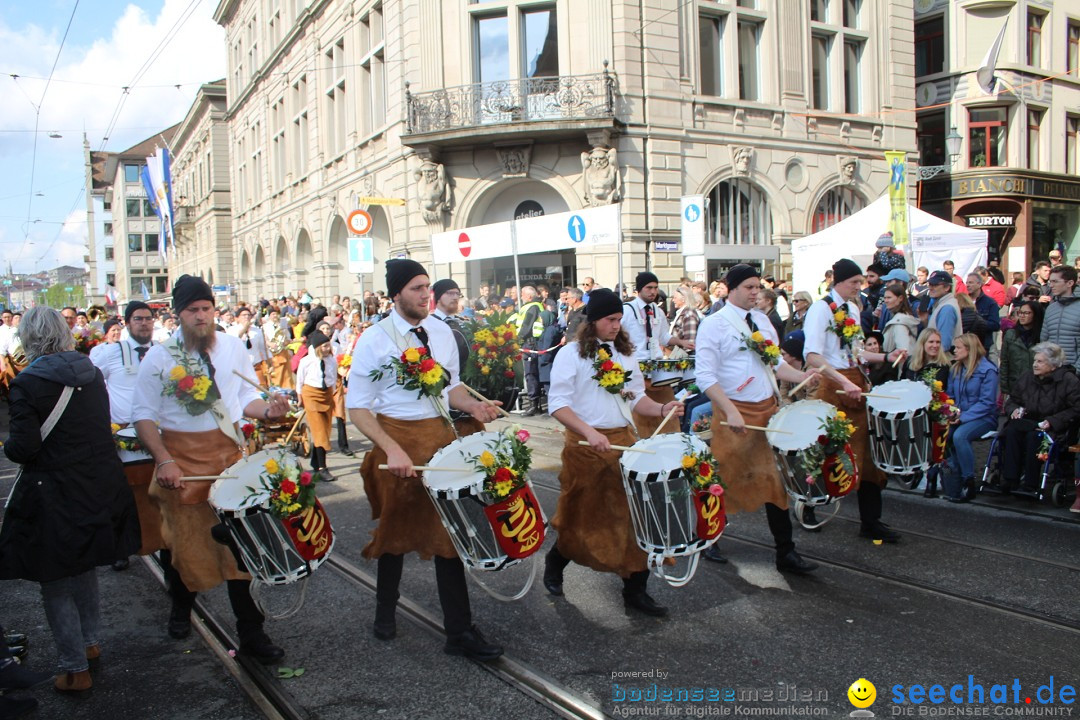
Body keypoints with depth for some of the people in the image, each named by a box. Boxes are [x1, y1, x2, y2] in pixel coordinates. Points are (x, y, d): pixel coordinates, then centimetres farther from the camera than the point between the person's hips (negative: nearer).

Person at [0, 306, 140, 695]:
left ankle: (76, 670, 18)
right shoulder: (92, 374, 2)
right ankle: (91, 642, 40)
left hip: (55, 497, -6)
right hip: (100, 487, 6)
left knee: (56, 585, 9)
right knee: (84, 569, 26)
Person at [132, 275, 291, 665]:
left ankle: (250, 632, 10)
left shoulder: (234, 348, 2)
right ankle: (181, 606, 44)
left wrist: (267, 409, -14)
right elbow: (143, 415, -4)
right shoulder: (160, 357, -6)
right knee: (183, 538, 13)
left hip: (228, 454, 1)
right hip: (181, 459, -1)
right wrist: (164, 460, -16)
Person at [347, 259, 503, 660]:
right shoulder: (374, 340, -10)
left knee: (449, 532, 2)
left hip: (441, 436, 3)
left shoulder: (441, 332, 5)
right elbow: (358, 408, -11)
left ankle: (459, 632, 11)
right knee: (396, 531, 14)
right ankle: (385, 613, 40)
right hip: (396, 437, -3)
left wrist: (472, 406, -6)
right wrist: (393, 450, -23)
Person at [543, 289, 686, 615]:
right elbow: (558, 404, -13)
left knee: (633, 515, 3)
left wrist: (661, 409, -5)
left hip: (625, 441, 5)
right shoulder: (572, 354, -6)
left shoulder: (624, 352, 12)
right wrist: (589, 432, -27)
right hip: (585, 445, -5)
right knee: (582, 516, 9)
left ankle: (635, 589, 15)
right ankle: (555, 563, 37)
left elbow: (635, 398, 15)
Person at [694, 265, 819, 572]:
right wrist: (731, 412, -26)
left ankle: (786, 553, 16)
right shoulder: (714, 325, -10)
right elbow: (706, 376, -17)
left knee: (776, 480, 7)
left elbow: (774, 362, 14)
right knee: (727, 481, 8)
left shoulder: (762, 320, 10)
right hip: (735, 413, -6)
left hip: (769, 409, 6)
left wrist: (800, 376, -6)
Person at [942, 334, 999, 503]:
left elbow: (987, 403, -14)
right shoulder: (956, 369, 12)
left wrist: (963, 417, -22)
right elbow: (950, 396, 18)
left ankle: (969, 483, -22)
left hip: (983, 418, -6)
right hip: (960, 416, 6)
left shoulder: (987, 370, -9)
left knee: (960, 435, -33)